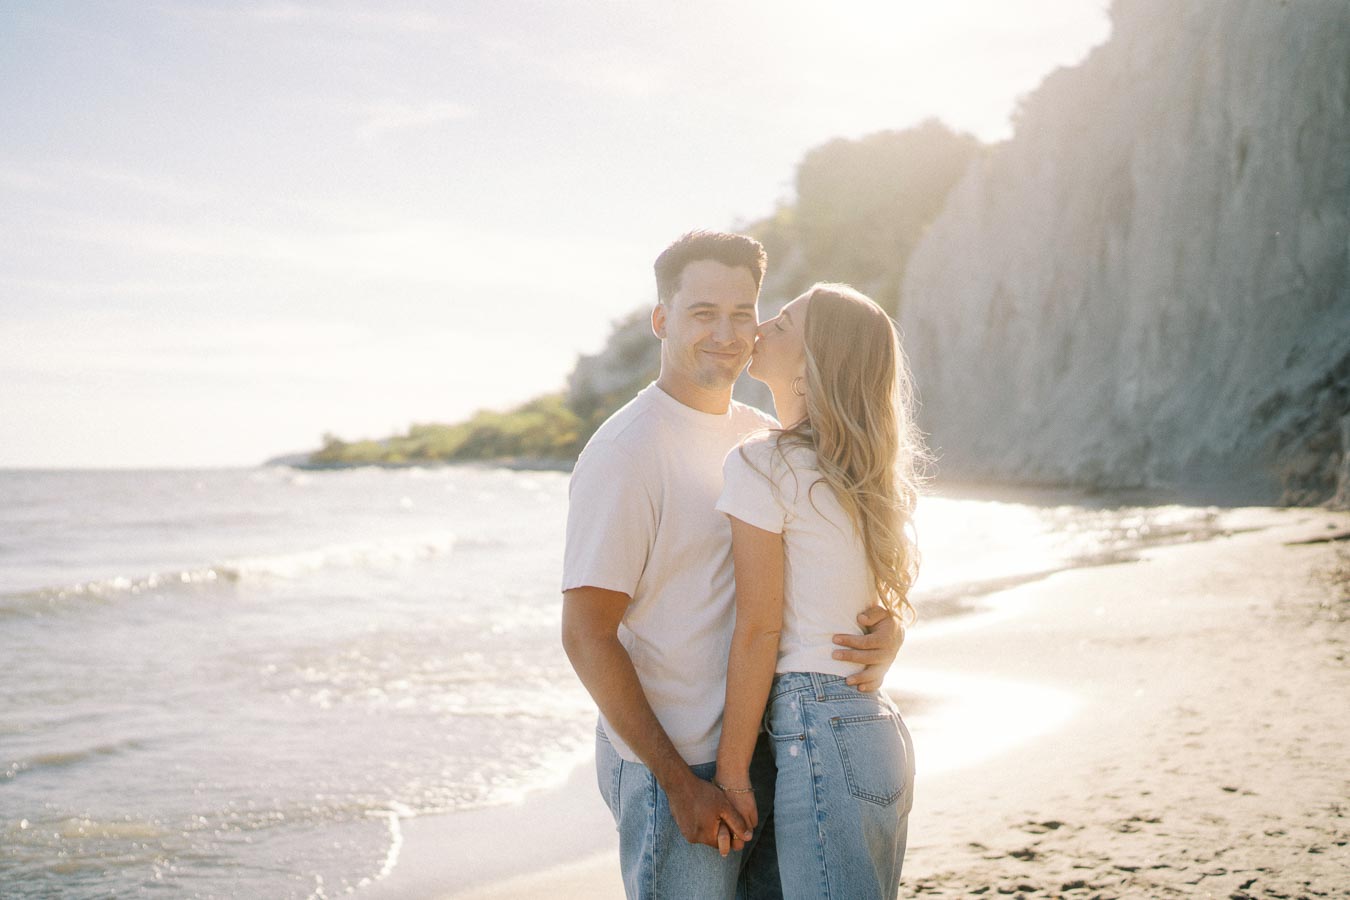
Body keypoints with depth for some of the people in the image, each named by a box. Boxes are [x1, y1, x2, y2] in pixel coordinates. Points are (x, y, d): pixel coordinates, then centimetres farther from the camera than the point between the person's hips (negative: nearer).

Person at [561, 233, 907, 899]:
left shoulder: (769, 440, 8)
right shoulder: (624, 452, -13)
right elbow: (587, 636, -16)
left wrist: (890, 629, -9)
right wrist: (680, 782, -17)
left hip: (773, 755, 7)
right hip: (674, 770, -7)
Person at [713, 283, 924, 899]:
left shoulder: (761, 466, -11)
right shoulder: (857, 473, 13)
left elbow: (758, 630, -12)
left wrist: (730, 771, -8)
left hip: (821, 738, -9)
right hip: (880, 728, 9)